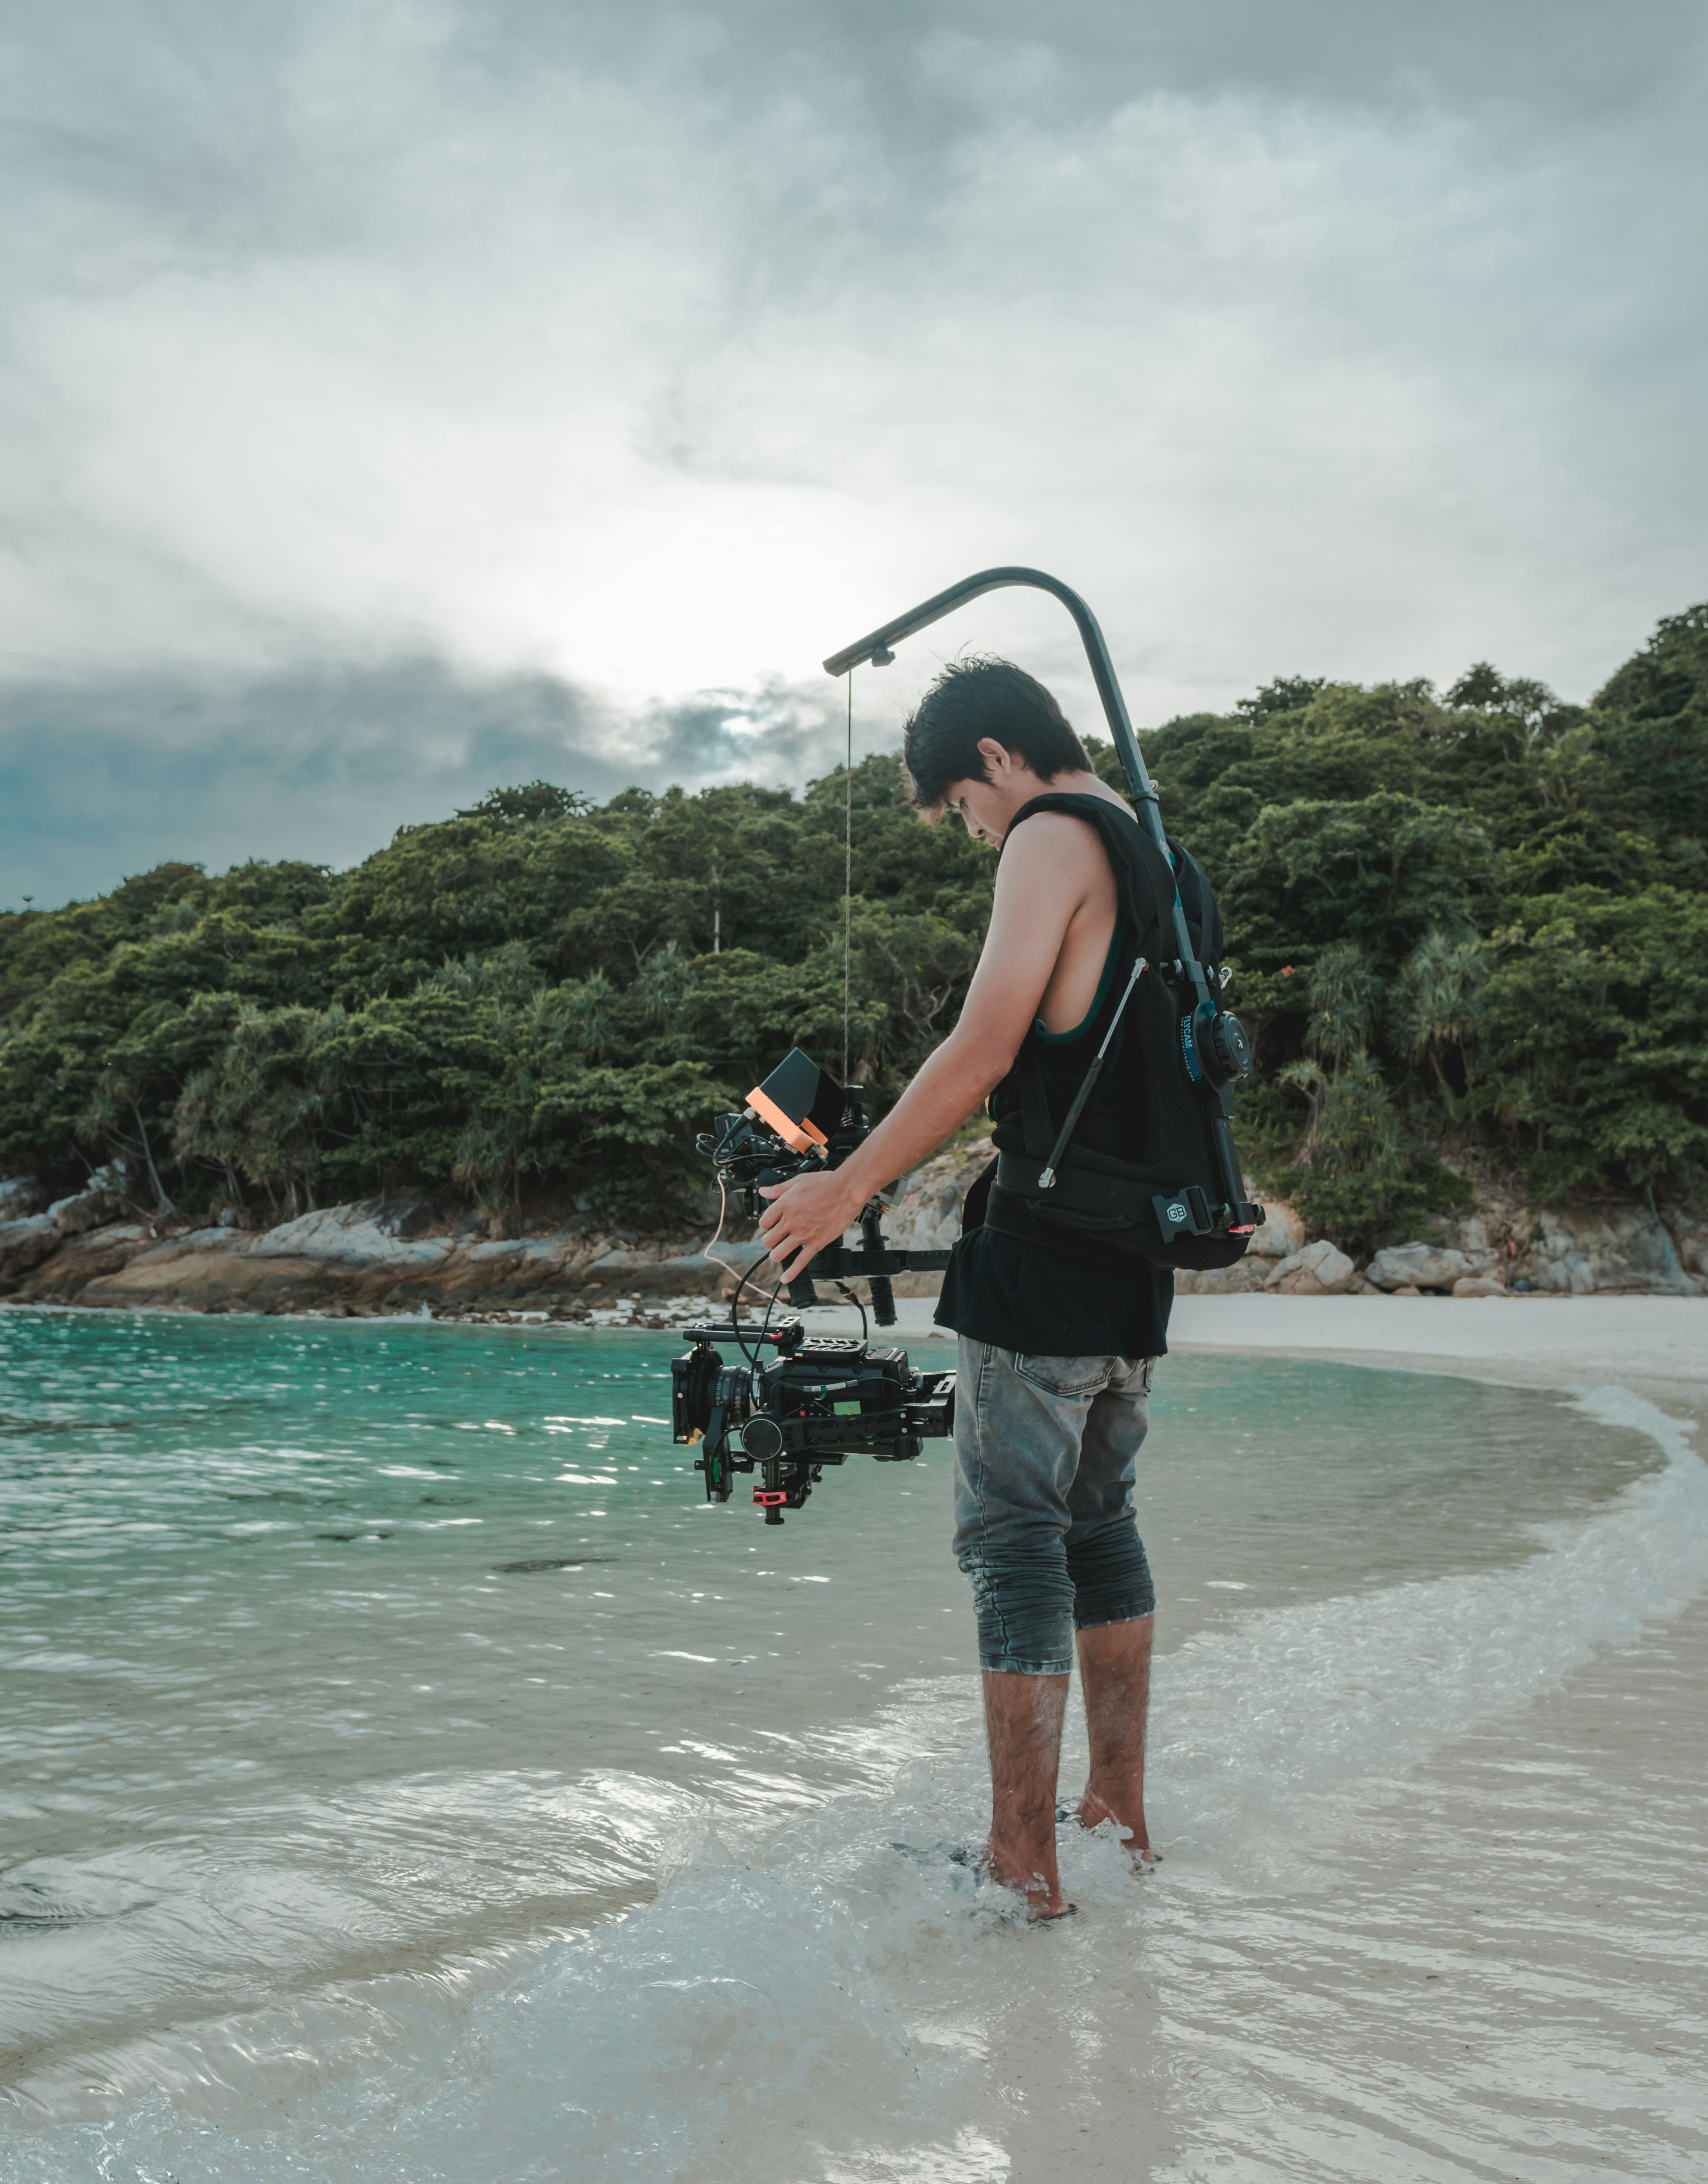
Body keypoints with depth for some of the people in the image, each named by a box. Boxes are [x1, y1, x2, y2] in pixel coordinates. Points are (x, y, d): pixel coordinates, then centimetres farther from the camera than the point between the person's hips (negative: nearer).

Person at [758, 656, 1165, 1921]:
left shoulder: (1054, 837, -9)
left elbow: (984, 1052, -19)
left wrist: (850, 1187, -13)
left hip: (1045, 1260, -9)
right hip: (1139, 1260, 9)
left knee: (1015, 1541, -2)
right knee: (1100, 1523, 16)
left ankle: (1023, 1866, 4)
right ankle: (1120, 1815, 25)